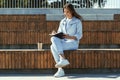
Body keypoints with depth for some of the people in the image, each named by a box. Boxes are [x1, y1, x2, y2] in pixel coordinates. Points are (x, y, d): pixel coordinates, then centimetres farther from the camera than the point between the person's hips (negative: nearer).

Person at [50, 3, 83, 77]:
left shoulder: (77, 21, 3)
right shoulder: (62, 21, 18)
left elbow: (79, 35, -4)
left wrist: (70, 37, -23)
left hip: (73, 43, -5)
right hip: (63, 42, 5)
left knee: (54, 46, -30)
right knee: (53, 39, -31)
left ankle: (61, 70, -32)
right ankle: (64, 60, -39)